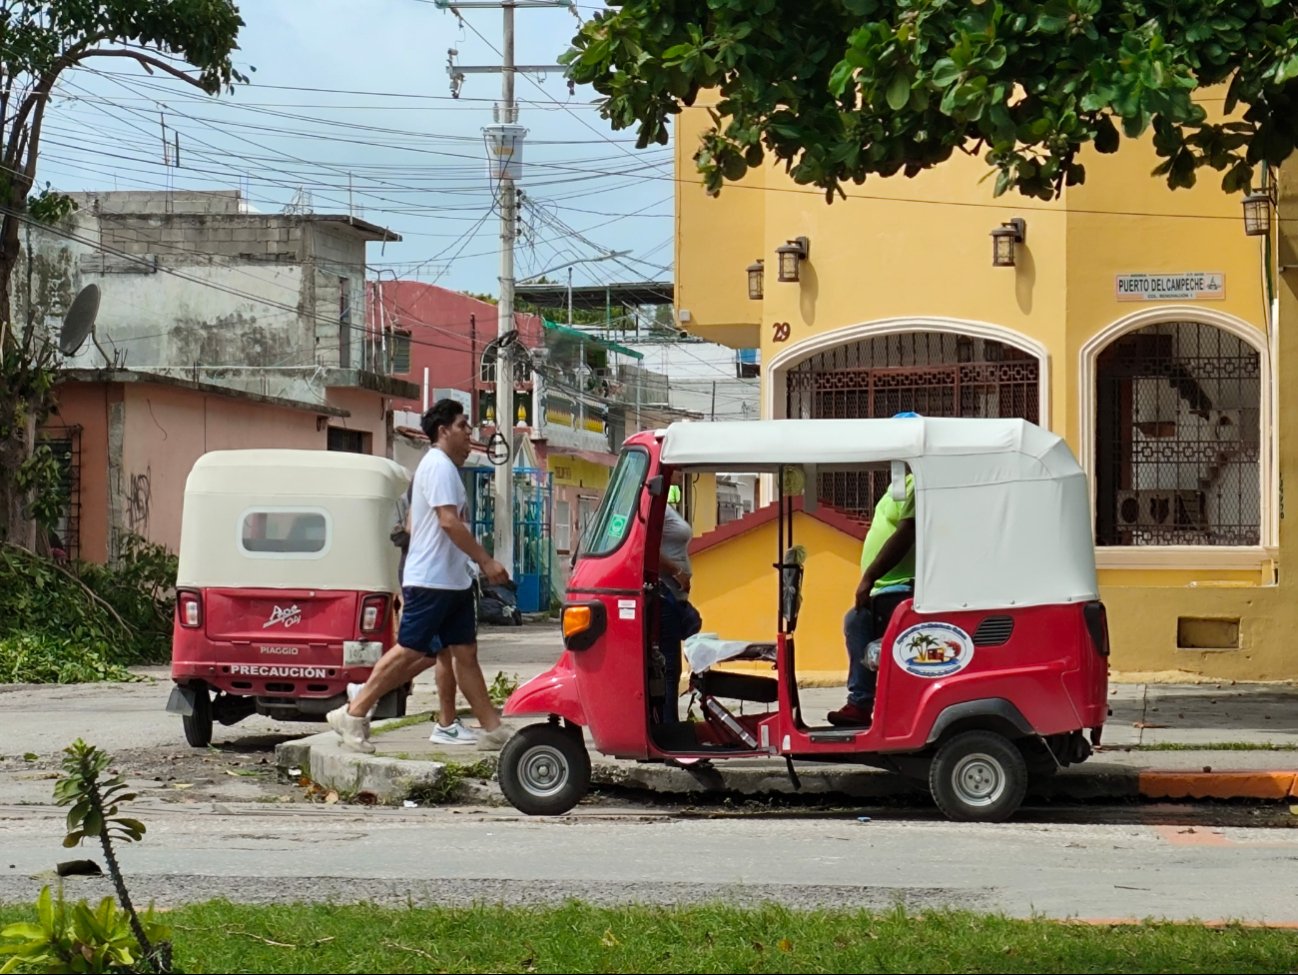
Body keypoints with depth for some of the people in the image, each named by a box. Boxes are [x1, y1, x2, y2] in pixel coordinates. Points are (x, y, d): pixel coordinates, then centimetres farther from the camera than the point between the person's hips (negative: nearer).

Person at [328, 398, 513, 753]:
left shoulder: (444, 467, 20)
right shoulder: (439, 465, -12)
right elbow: (449, 521, -22)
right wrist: (486, 561, -21)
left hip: (452, 580, 10)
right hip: (431, 580, -10)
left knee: (465, 653, 7)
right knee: (410, 650, -9)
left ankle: (493, 729, 5)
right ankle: (353, 714, -4)